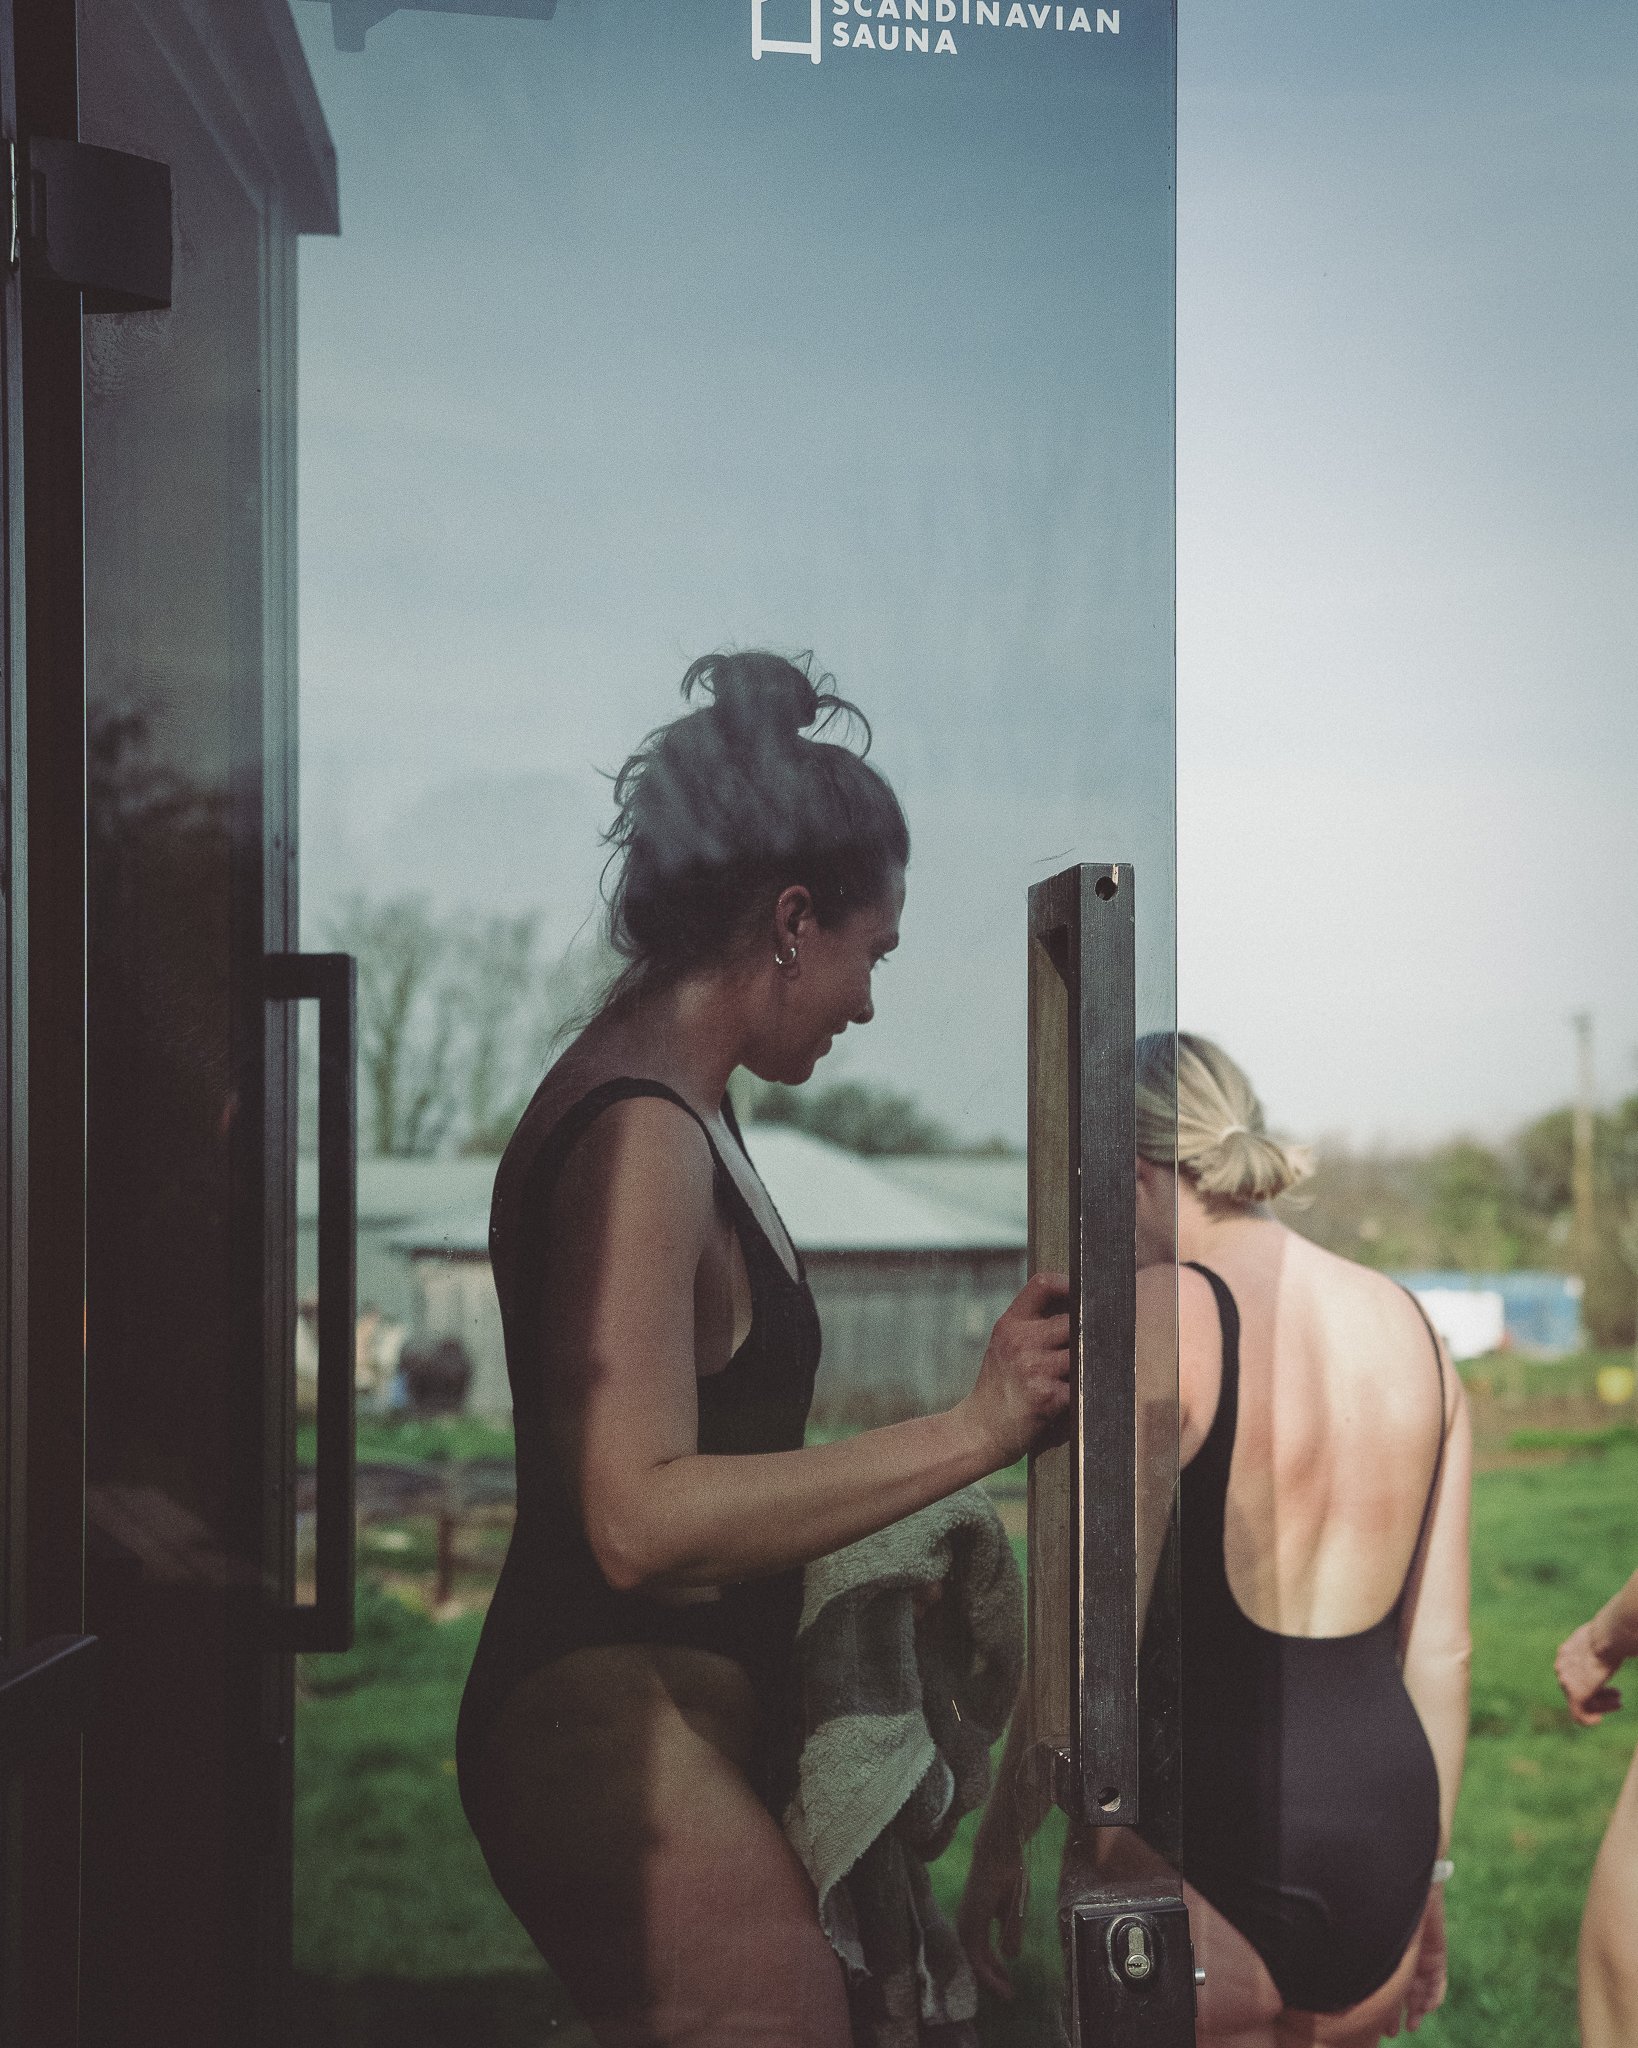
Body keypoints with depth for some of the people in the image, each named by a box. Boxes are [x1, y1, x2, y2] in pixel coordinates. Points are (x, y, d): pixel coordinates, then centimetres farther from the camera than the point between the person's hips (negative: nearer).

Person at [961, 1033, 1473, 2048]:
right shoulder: (1412, 1328, 10)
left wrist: (1004, 1834, -4)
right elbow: (1442, 1648, 13)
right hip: (1382, 1820, 6)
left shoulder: (1164, 1320, -10)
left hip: (1203, 1824, -6)